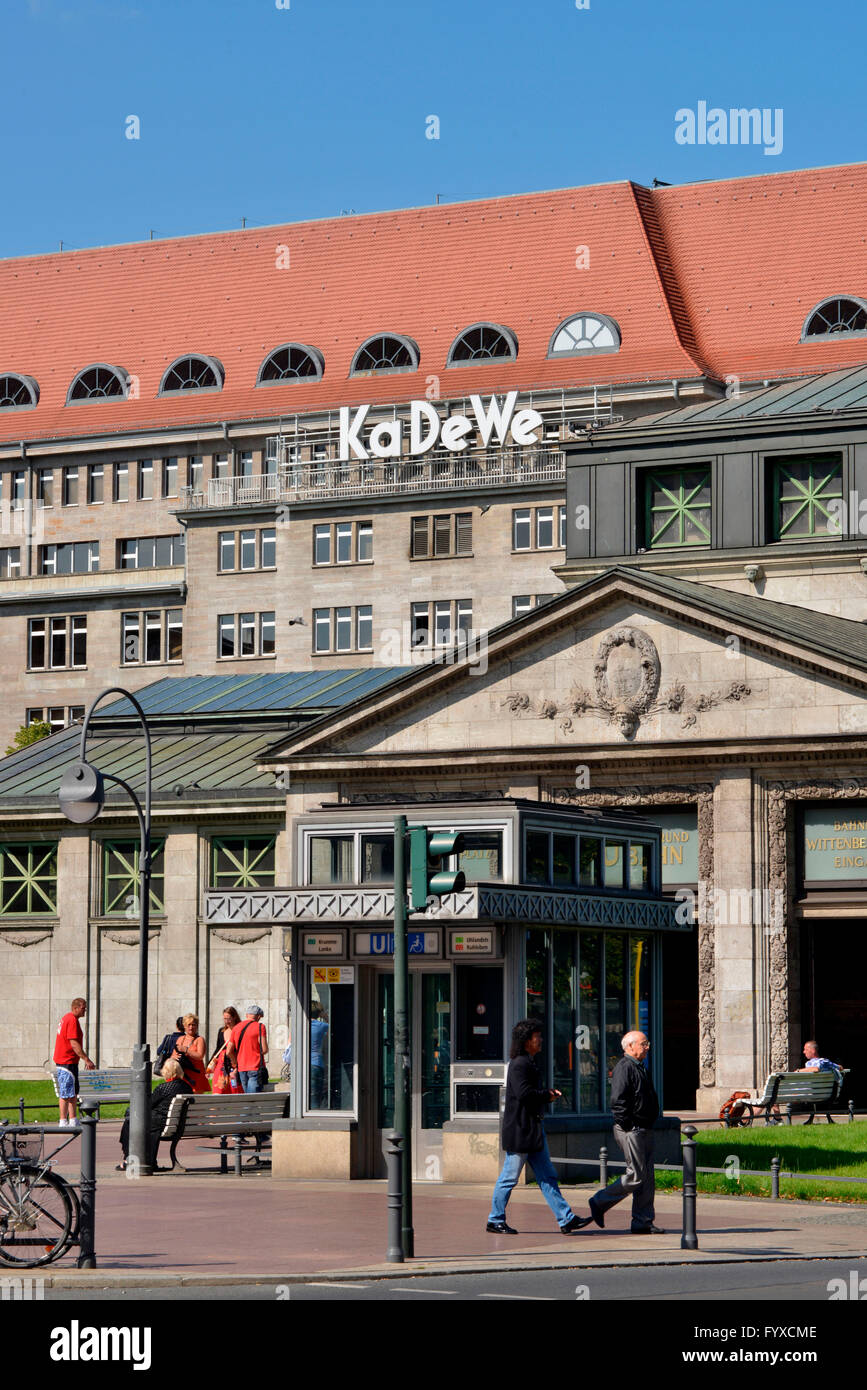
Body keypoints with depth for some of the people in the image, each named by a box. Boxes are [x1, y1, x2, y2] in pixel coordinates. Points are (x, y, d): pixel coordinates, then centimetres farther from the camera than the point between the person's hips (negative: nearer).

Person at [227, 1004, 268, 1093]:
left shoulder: (236, 1028, 11)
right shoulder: (259, 1027, -5)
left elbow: (229, 1052, 9)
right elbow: (264, 1049, -12)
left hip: (242, 1069, 6)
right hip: (256, 1068, -6)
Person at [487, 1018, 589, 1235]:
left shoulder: (529, 1063, 16)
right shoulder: (519, 1065, -16)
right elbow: (523, 1093, -26)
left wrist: (548, 1094, 3)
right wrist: (547, 1095, -11)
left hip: (534, 1128, 10)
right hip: (520, 1130, -10)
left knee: (547, 1177, 7)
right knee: (510, 1177, -1)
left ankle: (566, 1219, 5)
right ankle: (495, 1220, 9)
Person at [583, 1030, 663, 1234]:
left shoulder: (640, 1068, 19)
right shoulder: (624, 1068, -13)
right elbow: (618, 1100, -21)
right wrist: (627, 1125, -20)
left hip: (645, 1131, 10)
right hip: (631, 1131, -10)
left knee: (647, 1177, 7)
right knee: (636, 1176, -9)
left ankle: (643, 1222, 9)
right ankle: (599, 1203, 5)